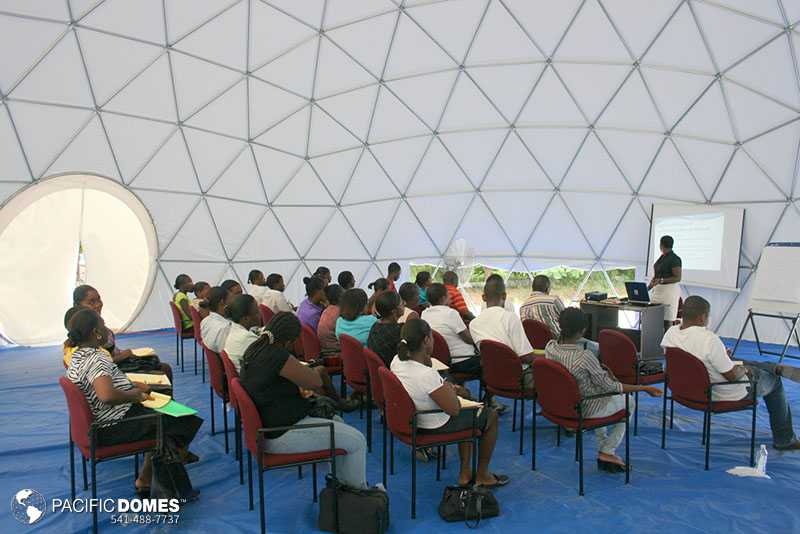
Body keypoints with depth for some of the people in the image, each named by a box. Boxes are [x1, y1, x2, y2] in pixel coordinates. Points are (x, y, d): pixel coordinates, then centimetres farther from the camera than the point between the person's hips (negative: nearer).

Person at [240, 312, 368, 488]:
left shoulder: (253, 350, 3)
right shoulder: (278, 356, -28)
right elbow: (316, 382, -20)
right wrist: (316, 371, 2)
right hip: (282, 435, -11)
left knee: (336, 422, 24)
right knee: (357, 441, -4)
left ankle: (340, 482, 32)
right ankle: (359, 491, 18)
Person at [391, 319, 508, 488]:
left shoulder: (396, 361, -11)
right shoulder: (427, 375, -36)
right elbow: (454, 409, -26)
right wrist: (450, 389, -8)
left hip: (411, 419, 8)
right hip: (435, 427, -8)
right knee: (491, 415, 14)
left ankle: (465, 474, 34)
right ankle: (482, 476, 28)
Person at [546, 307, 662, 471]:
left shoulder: (550, 346, -13)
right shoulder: (585, 357, -33)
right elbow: (610, 387, -22)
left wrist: (601, 372, 9)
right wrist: (645, 388, -14)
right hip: (585, 410, -6)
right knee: (629, 402, 21)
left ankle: (602, 446, 36)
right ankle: (607, 451, 21)